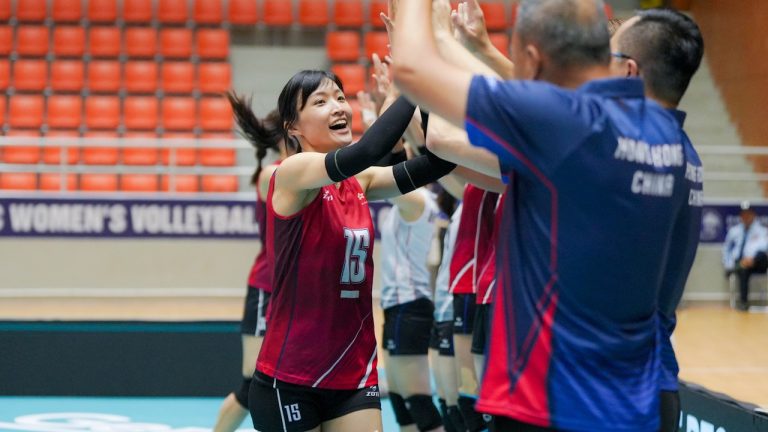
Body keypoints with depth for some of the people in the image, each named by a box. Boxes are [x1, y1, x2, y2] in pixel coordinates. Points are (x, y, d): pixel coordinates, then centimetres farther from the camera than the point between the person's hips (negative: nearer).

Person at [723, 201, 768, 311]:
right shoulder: (734, 230, 16)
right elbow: (726, 248, 24)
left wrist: (752, 258, -32)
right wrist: (729, 265, 7)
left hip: (756, 264, -2)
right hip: (739, 263, 2)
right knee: (743, 271, -37)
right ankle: (743, 301, -38)